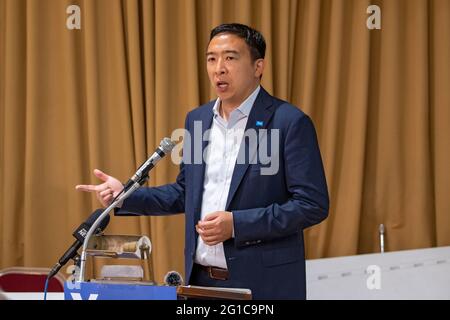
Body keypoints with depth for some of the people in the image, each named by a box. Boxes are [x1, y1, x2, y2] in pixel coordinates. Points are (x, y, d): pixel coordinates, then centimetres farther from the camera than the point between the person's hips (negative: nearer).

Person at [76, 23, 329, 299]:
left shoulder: (290, 122, -10)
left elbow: (313, 205, -13)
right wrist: (124, 195, 5)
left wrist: (236, 224, -19)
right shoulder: (198, 119, 10)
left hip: (263, 285, -5)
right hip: (201, 280, 5)